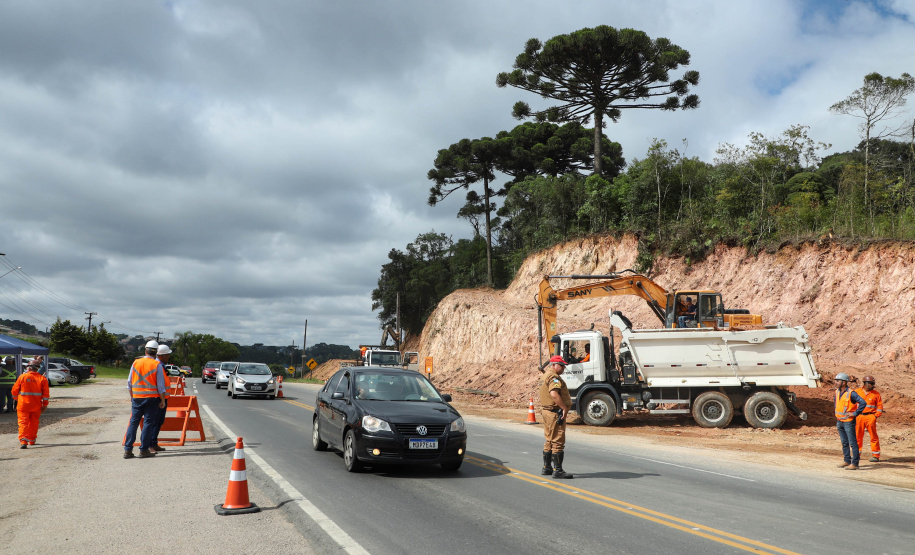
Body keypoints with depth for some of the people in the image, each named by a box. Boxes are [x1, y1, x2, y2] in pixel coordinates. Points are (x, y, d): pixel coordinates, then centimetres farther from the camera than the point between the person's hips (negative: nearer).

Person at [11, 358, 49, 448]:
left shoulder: (22, 377, -6)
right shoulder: (42, 378, -2)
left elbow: (15, 390, 2)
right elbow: (46, 393, -4)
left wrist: (17, 399, 21)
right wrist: (45, 405, 4)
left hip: (23, 404, -2)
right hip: (36, 406, 2)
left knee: (23, 423, -3)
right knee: (34, 423, 17)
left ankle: (23, 442, -18)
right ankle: (32, 440, 28)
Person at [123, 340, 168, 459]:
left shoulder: (136, 363, 6)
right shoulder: (157, 365, -5)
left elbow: (129, 383, 11)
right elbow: (160, 385, -6)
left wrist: (131, 396, 22)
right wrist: (162, 400, 0)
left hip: (137, 397, 3)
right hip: (152, 398, -3)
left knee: (133, 423, 8)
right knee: (148, 423, 0)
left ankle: (127, 450, 7)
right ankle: (144, 450, 0)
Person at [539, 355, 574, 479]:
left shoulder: (545, 376, 19)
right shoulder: (553, 377, -15)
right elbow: (554, 394, -28)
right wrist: (564, 408, -24)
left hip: (546, 411, 11)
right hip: (555, 412, -11)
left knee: (549, 441, 17)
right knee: (558, 442, -8)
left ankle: (546, 468, 24)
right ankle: (557, 470, -7)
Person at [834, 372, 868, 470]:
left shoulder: (851, 393, -17)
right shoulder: (837, 392, 7)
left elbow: (863, 403, -22)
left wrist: (855, 413, -18)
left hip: (848, 421, -8)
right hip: (840, 421, 8)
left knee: (852, 443, -3)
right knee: (844, 443, 14)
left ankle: (855, 463, 1)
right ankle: (847, 461, 22)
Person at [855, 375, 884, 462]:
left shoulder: (876, 394, 2)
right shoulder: (857, 392, 5)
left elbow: (880, 406, 4)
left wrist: (876, 416, -5)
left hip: (870, 417, -2)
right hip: (859, 417, 2)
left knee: (873, 436, -2)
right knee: (857, 436, 7)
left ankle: (876, 456, 6)